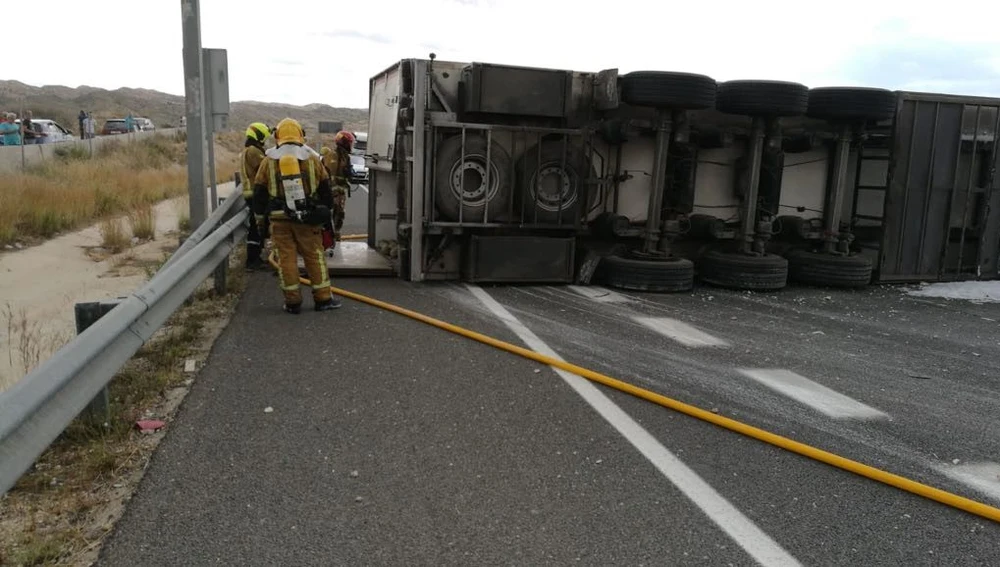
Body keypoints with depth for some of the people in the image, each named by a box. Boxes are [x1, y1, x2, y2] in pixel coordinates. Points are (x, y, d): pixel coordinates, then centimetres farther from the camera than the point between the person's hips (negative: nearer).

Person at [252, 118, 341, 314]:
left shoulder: (268, 161, 2)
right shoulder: (311, 158, 2)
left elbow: (259, 194, 6)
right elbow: (325, 189, 7)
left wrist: (260, 221, 15)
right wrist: (326, 214, 17)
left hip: (279, 219, 0)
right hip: (308, 219, 0)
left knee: (286, 259, 5)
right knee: (315, 256, 7)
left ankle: (292, 302, 8)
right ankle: (323, 299, 11)